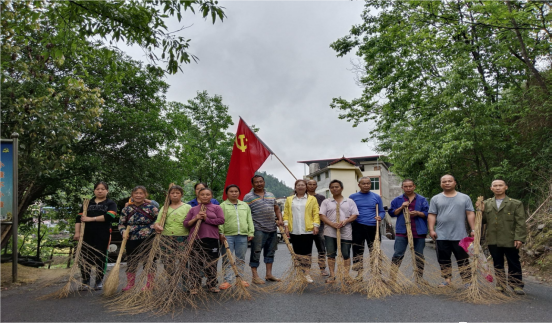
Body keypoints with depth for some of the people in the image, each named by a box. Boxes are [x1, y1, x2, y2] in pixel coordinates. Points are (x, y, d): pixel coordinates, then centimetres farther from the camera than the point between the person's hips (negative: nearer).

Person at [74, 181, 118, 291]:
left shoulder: (111, 204, 6)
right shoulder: (87, 203, 16)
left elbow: (109, 216, -13)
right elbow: (79, 218, 10)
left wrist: (91, 218, -15)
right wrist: (77, 232, -2)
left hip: (103, 236, -2)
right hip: (87, 235, 3)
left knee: (101, 258, 3)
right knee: (85, 257, 1)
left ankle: (99, 282, 15)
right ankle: (86, 282, 12)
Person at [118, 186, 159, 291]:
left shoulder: (151, 208, -4)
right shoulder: (127, 209, 5)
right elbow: (121, 224, 9)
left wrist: (153, 226, -12)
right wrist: (124, 231, -9)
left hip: (147, 240, -3)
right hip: (131, 240, 3)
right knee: (131, 262, 12)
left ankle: (150, 285, 17)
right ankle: (130, 285, 26)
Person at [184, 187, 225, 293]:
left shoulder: (216, 208, 7)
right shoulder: (193, 209, 12)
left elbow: (221, 220, -7)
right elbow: (186, 224, 10)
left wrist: (207, 219, -11)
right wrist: (195, 219, -8)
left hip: (211, 238, -1)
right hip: (196, 239, 1)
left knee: (212, 263, 6)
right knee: (195, 264, 4)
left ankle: (212, 285, 20)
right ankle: (195, 286, 15)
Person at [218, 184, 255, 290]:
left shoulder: (245, 205, 14)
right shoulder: (223, 206, 3)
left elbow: (249, 220, 13)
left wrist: (251, 233, 6)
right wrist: (221, 233, -14)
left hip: (242, 236, 3)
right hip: (227, 236, -3)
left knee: (241, 259, 10)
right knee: (227, 259, 0)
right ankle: (227, 280, 7)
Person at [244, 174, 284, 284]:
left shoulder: (270, 195, 16)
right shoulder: (248, 197, -3)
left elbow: (277, 208, 22)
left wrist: (280, 219, 6)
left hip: (272, 229, 6)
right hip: (258, 230, -6)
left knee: (270, 252, 13)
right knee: (256, 253, -2)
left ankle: (269, 274, 24)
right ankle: (255, 276, 8)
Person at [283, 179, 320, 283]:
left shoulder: (312, 199, 7)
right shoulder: (289, 199, 12)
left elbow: (316, 213, 2)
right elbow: (286, 214, 8)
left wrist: (316, 226, -9)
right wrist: (286, 226, -2)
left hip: (307, 230, -2)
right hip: (294, 231, 2)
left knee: (307, 253, -1)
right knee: (297, 252, 7)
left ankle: (307, 274, 4)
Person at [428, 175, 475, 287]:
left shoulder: (464, 198, 8)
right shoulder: (436, 199, 8)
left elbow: (470, 214, 5)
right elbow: (432, 215, 4)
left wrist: (473, 229, -3)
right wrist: (431, 230, -5)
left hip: (460, 236, -1)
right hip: (441, 236, 1)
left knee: (463, 260, 3)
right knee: (444, 260, 8)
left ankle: (467, 281, 9)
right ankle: (447, 280, 19)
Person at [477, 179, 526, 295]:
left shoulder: (516, 203, 0)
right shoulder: (487, 204, 10)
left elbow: (520, 223, -4)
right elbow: (483, 221, 11)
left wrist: (519, 238, -13)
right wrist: (481, 211, -6)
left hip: (509, 240, -3)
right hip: (493, 240, 3)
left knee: (513, 263, 6)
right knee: (497, 264, 12)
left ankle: (517, 285, 17)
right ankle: (500, 284, 22)